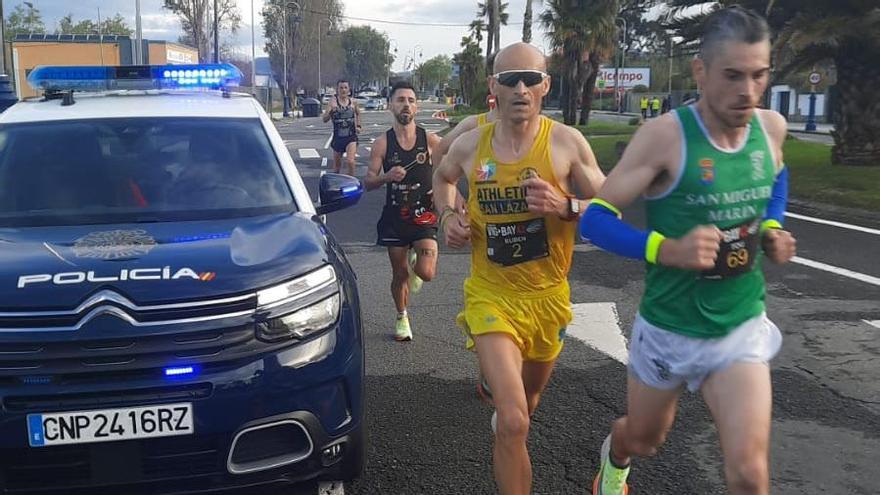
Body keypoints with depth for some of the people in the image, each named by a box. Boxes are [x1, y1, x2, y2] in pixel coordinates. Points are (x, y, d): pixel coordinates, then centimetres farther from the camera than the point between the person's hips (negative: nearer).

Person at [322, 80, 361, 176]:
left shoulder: (352, 102, 1)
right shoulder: (334, 101, -7)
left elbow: (358, 113, 24)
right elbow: (324, 119, -15)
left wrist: (358, 125, 12)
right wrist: (330, 111, -34)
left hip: (351, 137, 0)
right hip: (338, 137, 0)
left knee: (350, 161, -19)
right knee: (337, 165, 13)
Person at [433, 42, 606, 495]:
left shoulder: (566, 142, -12)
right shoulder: (469, 145, -6)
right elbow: (442, 178, 17)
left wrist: (565, 206, -25)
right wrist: (447, 214, -2)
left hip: (548, 296, 2)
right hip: (491, 295, -1)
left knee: (530, 395, 27)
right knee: (513, 423, -15)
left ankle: (507, 413, 65)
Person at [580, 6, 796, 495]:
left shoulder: (771, 127, -4)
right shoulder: (665, 134, -20)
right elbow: (594, 219, -19)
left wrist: (772, 229, 1)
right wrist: (668, 250, -34)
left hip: (742, 329, 3)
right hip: (669, 329, -2)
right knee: (643, 440, 21)